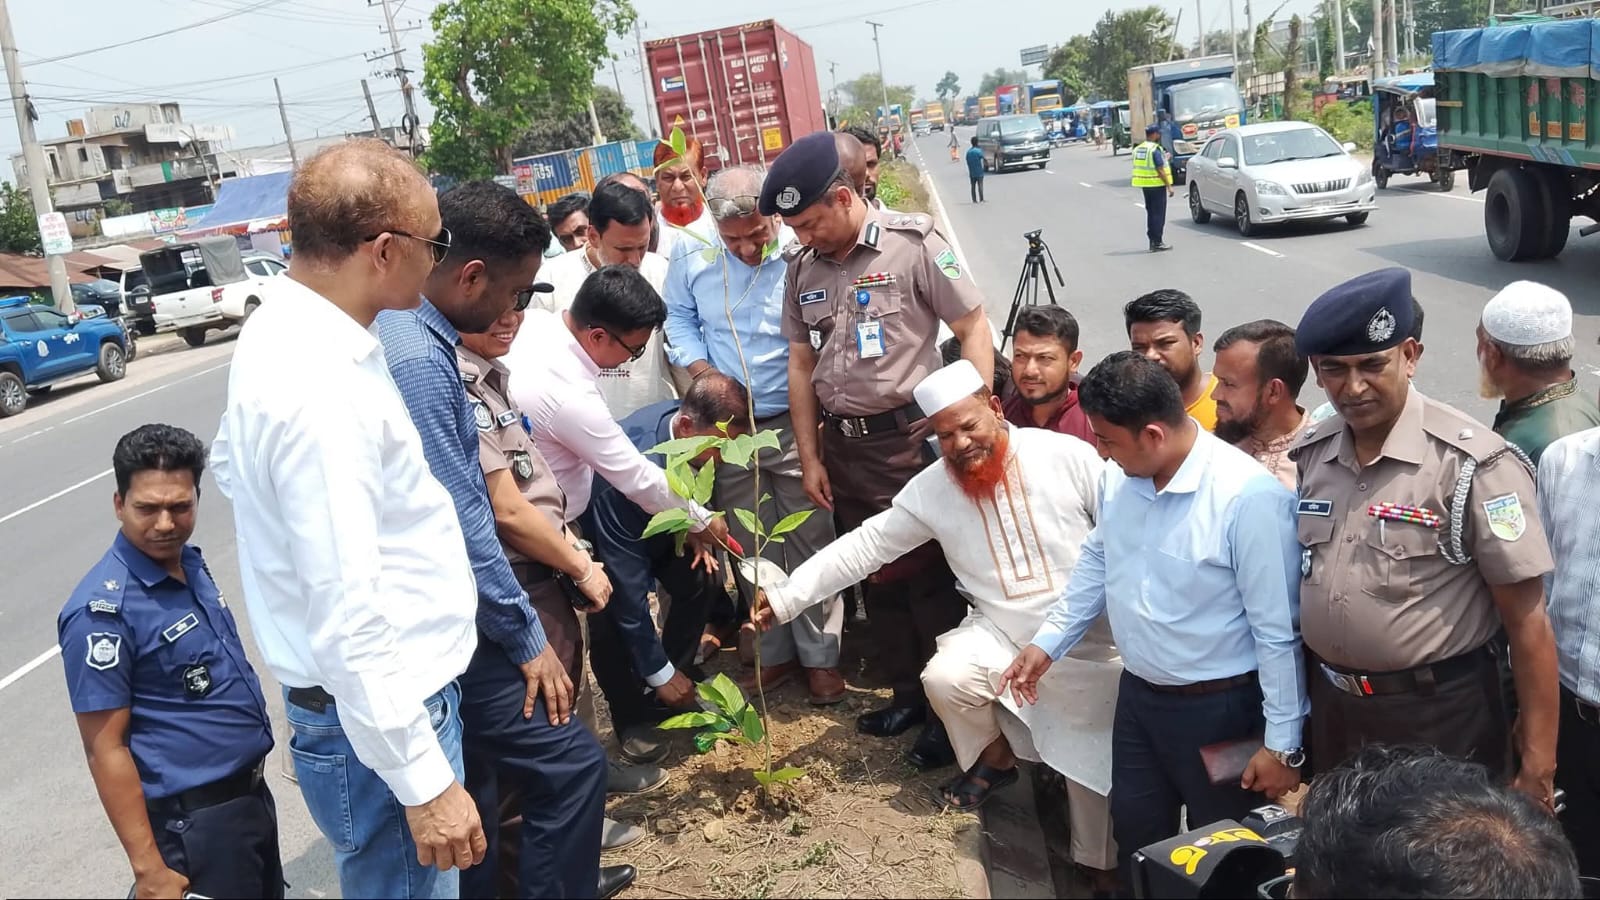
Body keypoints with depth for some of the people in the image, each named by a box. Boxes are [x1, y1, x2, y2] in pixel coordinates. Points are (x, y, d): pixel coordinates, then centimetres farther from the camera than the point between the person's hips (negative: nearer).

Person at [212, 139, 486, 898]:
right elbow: (346, 616, -28)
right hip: (381, 718, -10)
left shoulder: (282, 328, 5)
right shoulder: (320, 386, -27)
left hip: (387, 692, 10)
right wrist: (423, 780, -24)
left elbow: (230, 465, 21)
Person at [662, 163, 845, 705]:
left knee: (811, 545, 5)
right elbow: (679, 320, 11)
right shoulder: (693, 259, -4)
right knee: (751, 553, 14)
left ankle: (820, 656, 21)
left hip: (795, 426, -3)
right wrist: (700, 368, -7)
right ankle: (775, 654, 30)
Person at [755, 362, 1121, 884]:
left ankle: (1099, 863, 15)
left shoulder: (1068, 456, -12)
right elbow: (865, 546, -2)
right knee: (945, 679, -22)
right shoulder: (932, 490, -4)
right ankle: (993, 759, 10)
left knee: (1093, 756, -12)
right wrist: (788, 595, -7)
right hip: (1001, 633, 3)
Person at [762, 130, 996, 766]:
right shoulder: (802, 265, 6)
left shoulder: (912, 244, -10)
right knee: (875, 575, 15)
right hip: (842, 443, 6)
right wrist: (810, 457, 9)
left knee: (931, 572, 3)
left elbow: (973, 329, -8)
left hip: (910, 435, -6)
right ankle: (906, 694, 31)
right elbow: (801, 363, 11)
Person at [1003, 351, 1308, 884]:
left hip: (1219, 709, -6)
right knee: (1134, 835, 22)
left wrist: (1282, 742, -16)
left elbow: (1278, 630, -21)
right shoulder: (1117, 477, -5)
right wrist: (1047, 642, 12)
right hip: (1137, 695, 6)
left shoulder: (1249, 497, -27)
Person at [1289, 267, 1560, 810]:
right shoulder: (1310, 453, 0)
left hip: (1440, 715, -5)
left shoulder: (1472, 463, -18)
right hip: (1333, 706, 6)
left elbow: (1526, 620, -15)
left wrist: (1538, 758, -14)